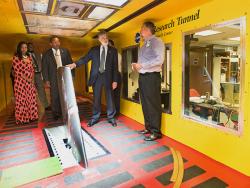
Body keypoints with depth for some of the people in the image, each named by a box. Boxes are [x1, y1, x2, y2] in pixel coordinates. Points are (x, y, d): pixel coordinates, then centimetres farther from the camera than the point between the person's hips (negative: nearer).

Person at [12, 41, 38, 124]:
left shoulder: (29, 57, 14)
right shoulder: (15, 58, -2)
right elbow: (17, 71, -9)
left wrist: (31, 78, 1)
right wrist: (25, 78, -13)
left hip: (29, 82, 5)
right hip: (20, 82, -5)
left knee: (31, 98, 6)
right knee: (21, 99, -2)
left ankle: (31, 116, 15)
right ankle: (22, 118, 5)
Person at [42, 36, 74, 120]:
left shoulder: (65, 51, 6)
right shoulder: (46, 54, 3)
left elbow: (70, 63, 6)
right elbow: (44, 68, 3)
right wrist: (46, 80, -3)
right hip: (54, 79, 0)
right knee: (55, 97, 6)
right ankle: (56, 114, 21)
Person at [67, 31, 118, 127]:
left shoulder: (113, 50, 5)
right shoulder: (94, 49, 10)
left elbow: (115, 66, 1)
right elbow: (85, 58, 1)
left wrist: (115, 80, -4)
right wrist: (75, 64, -17)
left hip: (108, 76, -1)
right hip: (96, 76, 1)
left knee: (109, 98, 6)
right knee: (96, 98, 9)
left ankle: (111, 117, 20)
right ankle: (95, 117, 22)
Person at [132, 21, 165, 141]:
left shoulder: (156, 41, -5)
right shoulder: (144, 44, 20)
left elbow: (159, 60, -18)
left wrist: (141, 65, -17)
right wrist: (136, 65, 2)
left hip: (151, 76, -8)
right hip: (142, 76, 9)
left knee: (153, 105, -4)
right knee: (145, 104, 12)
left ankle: (156, 132, 6)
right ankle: (148, 127, 24)